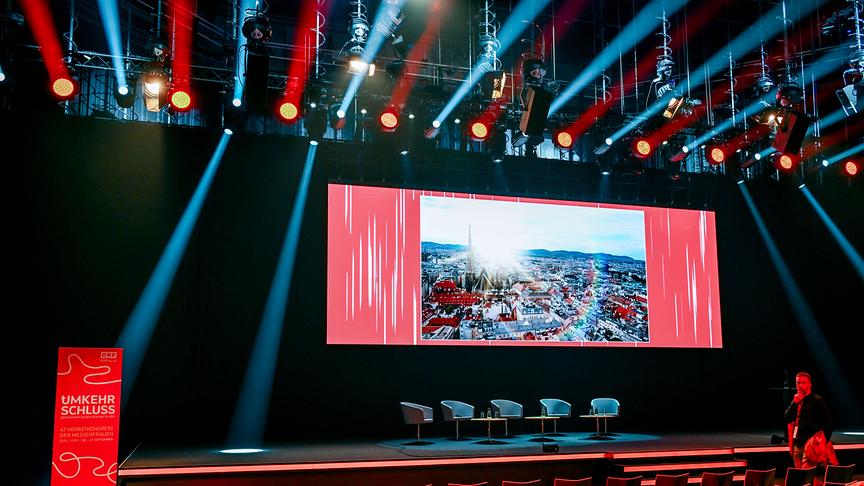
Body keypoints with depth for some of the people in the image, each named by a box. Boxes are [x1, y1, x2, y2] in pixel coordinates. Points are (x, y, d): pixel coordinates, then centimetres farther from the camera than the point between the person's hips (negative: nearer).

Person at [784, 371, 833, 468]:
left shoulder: (817, 400, -4)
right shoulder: (796, 400, 14)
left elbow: (829, 423, -4)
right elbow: (788, 419, 5)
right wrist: (794, 403, -5)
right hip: (797, 445, 6)